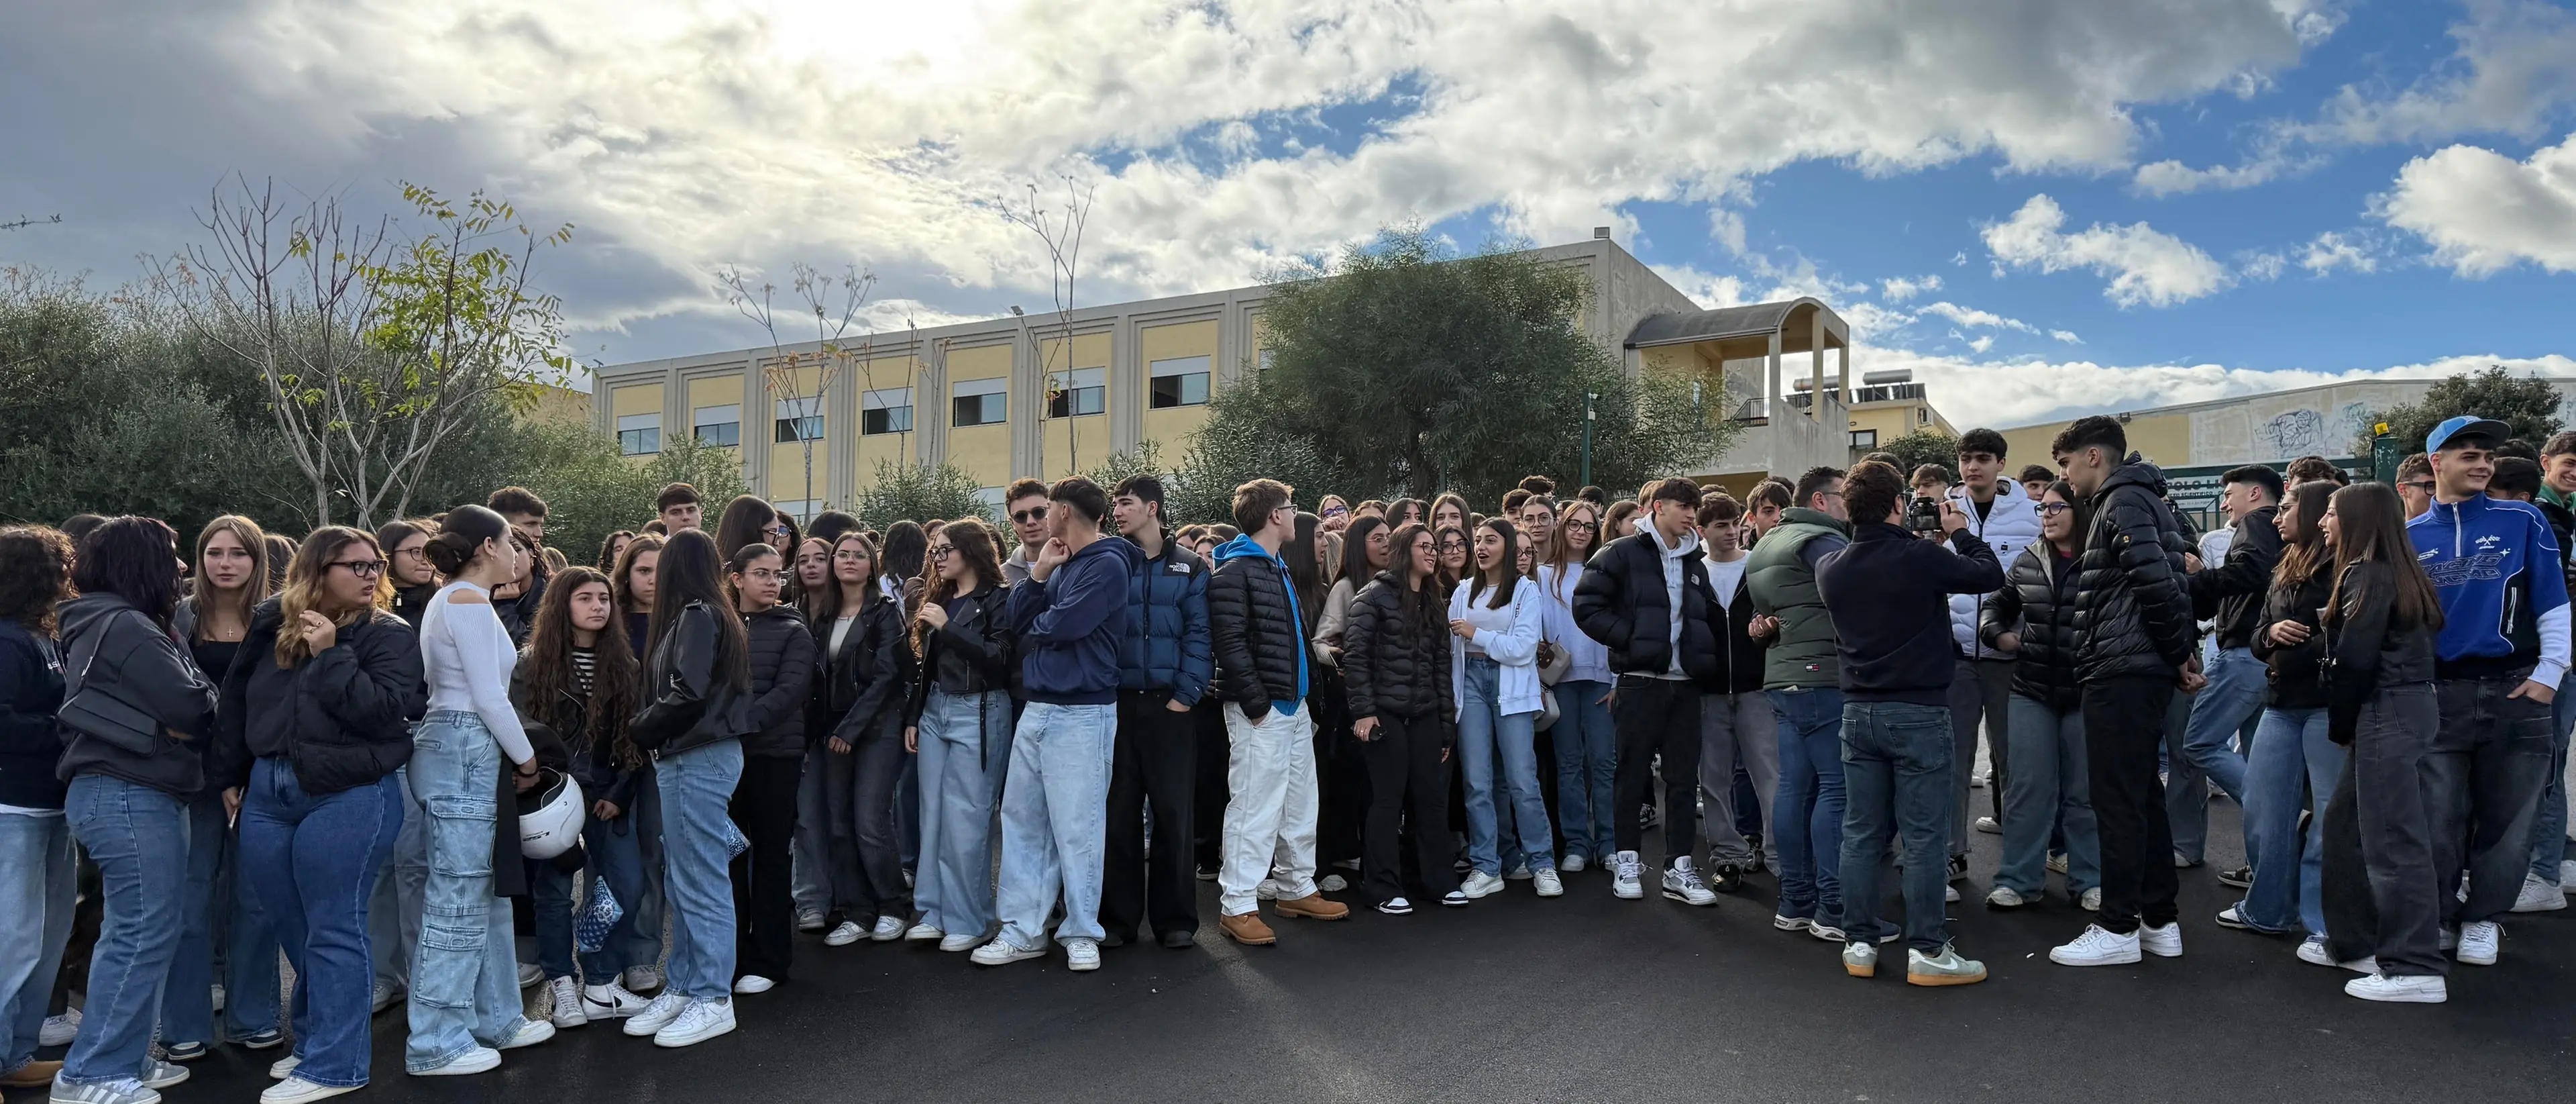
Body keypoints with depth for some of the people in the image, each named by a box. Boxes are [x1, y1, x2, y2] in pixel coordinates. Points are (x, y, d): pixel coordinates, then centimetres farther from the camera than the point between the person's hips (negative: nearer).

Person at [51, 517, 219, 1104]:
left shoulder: (102, 625, 18)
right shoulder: (127, 628, -14)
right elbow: (191, 709, -17)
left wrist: (173, 716, -1)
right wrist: (201, 695, 2)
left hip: (121, 792, 11)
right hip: (130, 796, -11)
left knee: (133, 931, 16)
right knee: (145, 933, -6)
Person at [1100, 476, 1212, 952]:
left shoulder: (1190, 567, 5)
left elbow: (1199, 635, -1)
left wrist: (1186, 694, -10)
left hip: (1170, 704, -1)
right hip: (1117, 703, 1)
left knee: (1173, 811, 3)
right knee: (1119, 811, 5)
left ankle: (1175, 917, 13)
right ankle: (1118, 916, 14)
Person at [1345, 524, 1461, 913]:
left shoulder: (1432, 602, 16)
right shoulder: (1376, 595, -4)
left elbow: (1441, 663, 14)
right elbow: (1354, 654, -9)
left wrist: (1446, 721, 10)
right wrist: (1363, 710, -14)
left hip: (1425, 715, 6)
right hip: (1386, 713, -6)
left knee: (1433, 797, 7)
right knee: (1388, 799, -1)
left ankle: (1439, 881, 19)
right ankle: (1384, 888, 8)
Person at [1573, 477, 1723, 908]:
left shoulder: (1695, 563, 17)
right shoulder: (1622, 554, -2)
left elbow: (1710, 617, 28)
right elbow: (1587, 606, -9)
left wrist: (1703, 654, 10)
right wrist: (1631, 640, -14)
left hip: (1685, 682, 5)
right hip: (1639, 680, -5)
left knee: (1684, 776, 5)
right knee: (1633, 771, 3)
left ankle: (1679, 867, 12)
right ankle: (1626, 861, 14)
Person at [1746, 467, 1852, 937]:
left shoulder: (1764, 546, 20)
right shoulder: (1819, 539, -10)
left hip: (1783, 678, 10)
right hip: (1823, 679, -10)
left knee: (1795, 787, 10)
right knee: (1838, 788, -7)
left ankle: (1795, 903, 15)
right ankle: (1833, 910, -5)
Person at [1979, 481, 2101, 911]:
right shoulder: (2028, 562, 6)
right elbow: (1998, 604, 20)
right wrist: (1997, 634, 3)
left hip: (2085, 693, -3)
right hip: (2033, 690, 3)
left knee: (2084, 790, 8)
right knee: (2028, 787, 5)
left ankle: (2088, 881, 21)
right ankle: (2019, 880, 12)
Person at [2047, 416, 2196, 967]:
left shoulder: (2124, 502, -12)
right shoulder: (2136, 499, 19)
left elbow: (2156, 581, -22)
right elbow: (2169, 580, 19)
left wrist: (2178, 650, -12)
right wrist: (2179, 651, 13)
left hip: (2123, 673, -10)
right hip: (2142, 672, 10)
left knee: (2117, 799, -5)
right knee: (2143, 794, 14)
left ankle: (2117, 928, 2)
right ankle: (2160, 921, 22)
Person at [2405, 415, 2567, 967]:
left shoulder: (2523, 522, 3)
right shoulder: (2409, 538, 6)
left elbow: (2554, 606, 2)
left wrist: (2549, 673, -5)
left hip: (2516, 691, 0)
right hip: (2440, 695, 0)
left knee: (2507, 817, 6)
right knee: (2438, 818, 2)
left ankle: (2483, 919, 20)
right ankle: (2437, 917, 17)